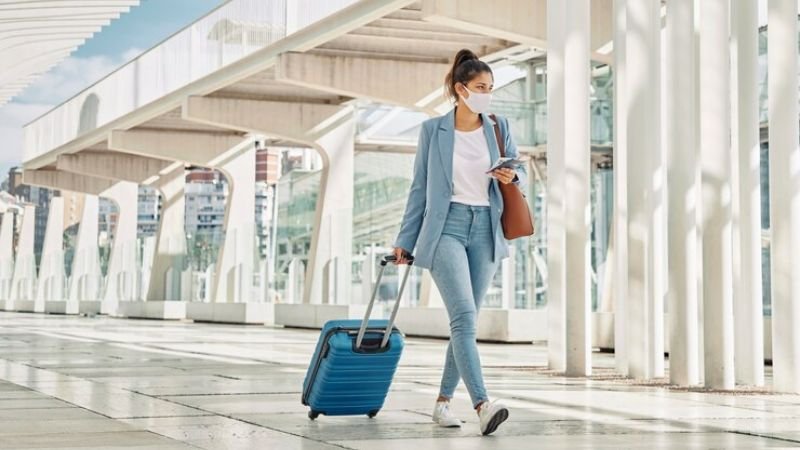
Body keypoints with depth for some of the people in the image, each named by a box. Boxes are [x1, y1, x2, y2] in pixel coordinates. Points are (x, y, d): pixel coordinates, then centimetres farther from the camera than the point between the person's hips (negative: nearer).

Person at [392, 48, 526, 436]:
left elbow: (519, 171, 16)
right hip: (446, 227, -4)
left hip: (486, 230, 4)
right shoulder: (433, 130, 1)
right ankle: (482, 405, -27)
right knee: (464, 316, -18)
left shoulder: (499, 127, 7)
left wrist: (512, 177, -9)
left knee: (465, 321, 7)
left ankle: (443, 401, 19)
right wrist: (405, 240, 8)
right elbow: (419, 187, 7)